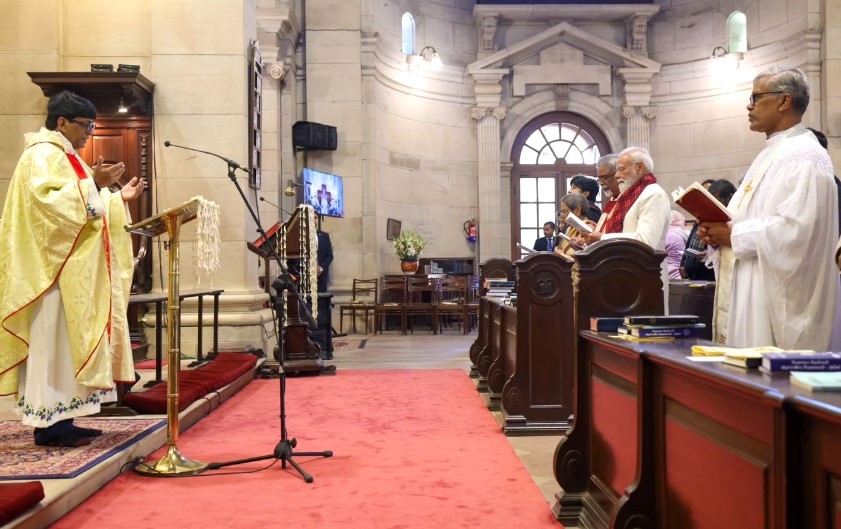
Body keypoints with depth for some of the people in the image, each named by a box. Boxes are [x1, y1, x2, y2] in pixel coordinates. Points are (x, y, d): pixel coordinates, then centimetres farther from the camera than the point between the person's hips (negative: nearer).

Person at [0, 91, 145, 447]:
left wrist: (118, 198, 16)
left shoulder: (63, 157, 20)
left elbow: (79, 208, 23)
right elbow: (49, 202, -26)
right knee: (51, 341, -8)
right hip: (52, 267, -10)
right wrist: (93, 184, -31)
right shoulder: (42, 155, -10)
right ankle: (48, 422, -4)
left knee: (66, 340, 9)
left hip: (72, 268, 10)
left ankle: (59, 418, 13)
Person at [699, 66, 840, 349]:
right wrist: (719, 230, 5)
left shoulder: (803, 156, -13)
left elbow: (795, 228, -24)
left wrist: (734, 235, -15)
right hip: (753, 291, 10)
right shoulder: (771, 154, 19)